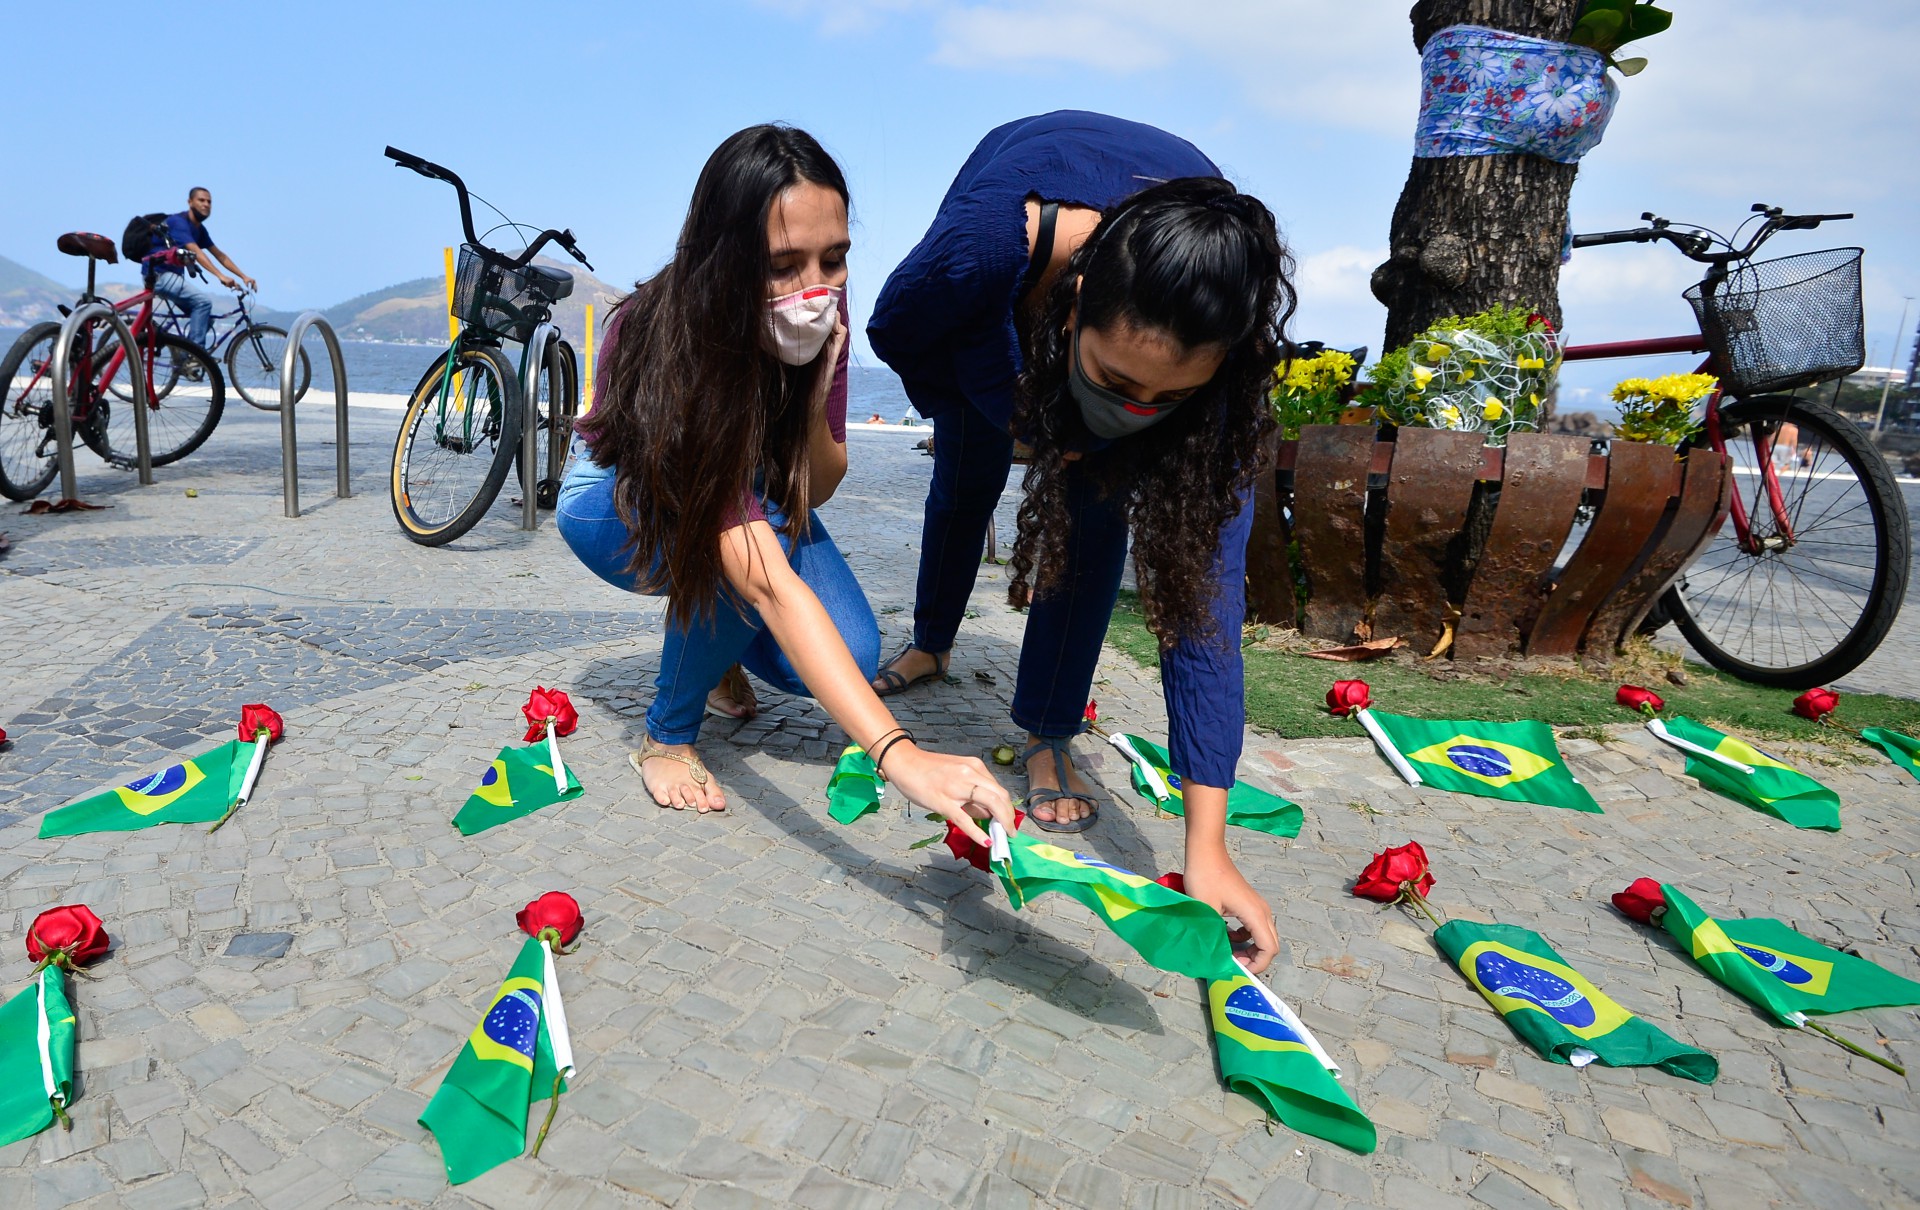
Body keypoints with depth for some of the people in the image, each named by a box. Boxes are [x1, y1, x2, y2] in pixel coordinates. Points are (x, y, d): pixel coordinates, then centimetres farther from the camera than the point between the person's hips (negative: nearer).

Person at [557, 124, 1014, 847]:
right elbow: (770, 582, -50)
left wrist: (814, 395, -37)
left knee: (849, 655, -17)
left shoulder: (821, 309, -23)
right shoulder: (669, 346, -40)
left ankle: (718, 640, 16)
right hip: (617, 503, -4)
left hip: (750, 488, 5)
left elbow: (817, 489, -14)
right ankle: (667, 738, -11)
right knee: (740, 546, -38)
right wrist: (899, 755, -59)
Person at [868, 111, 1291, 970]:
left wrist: (1206, 849, -41)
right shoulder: (984, 242, -46)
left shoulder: (1220, 345, -40)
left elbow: (1205, 578, -41)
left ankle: (1048, 736, 0)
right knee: (969, 472, 10)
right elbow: (894, 333, -20)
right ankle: (931, 645, 40)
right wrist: (1025, 421, -29)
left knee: (1098, 504, -18)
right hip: (996, 313, 1)